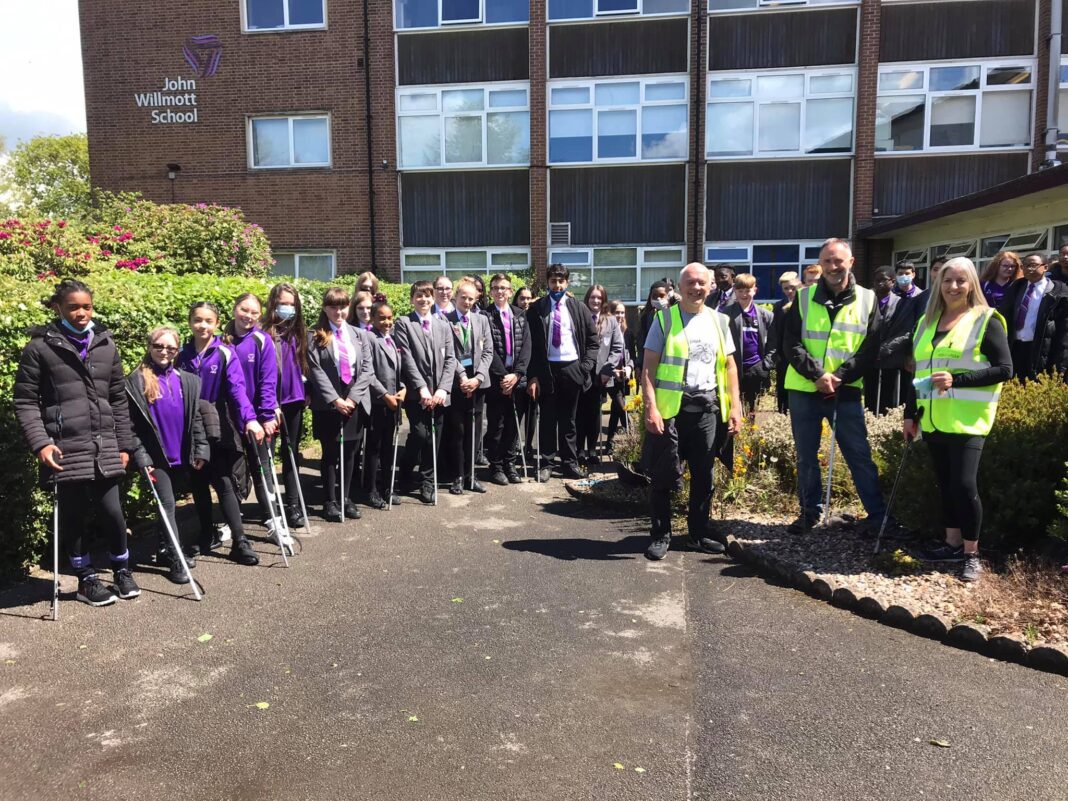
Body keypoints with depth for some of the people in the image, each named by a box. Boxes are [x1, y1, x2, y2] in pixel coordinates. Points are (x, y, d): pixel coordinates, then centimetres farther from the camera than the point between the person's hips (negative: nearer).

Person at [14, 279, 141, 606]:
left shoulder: (106, 344, 10)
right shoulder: (40, 347, -1)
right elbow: (25, 401, -1)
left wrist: (125, 443, 10)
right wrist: (40, 442, -13)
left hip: (104, 448, 2)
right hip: (64, 449, -2)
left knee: (112, 513, 1)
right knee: (73, 517, 8)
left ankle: (122, 569, 25)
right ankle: (87, 579, 25)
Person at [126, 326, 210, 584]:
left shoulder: (187, 380, 8)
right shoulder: (136, 381, -4)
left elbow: (196, 418, 8)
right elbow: (131, 424, -6)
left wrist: (201, 450, 3)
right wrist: (141, 458, -11)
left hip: (183, 456, 4)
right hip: (156, 456, -4)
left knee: (170, 502, 15)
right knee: (167, 504, -3)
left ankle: (165, 546, 30)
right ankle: (176, 558, 3)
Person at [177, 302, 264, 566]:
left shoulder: (225, 354, -7)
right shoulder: (182, 355, 4)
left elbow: (237, 388, -17)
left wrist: (250, 418, -32)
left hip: (218, 430, -4)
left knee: (225, 484, -3)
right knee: (198, 484, 11)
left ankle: (240, 542, 1)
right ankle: (207, 536, 26)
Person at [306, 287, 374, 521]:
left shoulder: (359, 335, 10)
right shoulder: (314, 337, -1)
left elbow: (367, 368, 2)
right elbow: (316, 372, -8)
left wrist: (352, 398, -9)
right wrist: (335, 400, -16)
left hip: (355, 403, 3)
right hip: (328, 404, -3)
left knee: (350, 453, 9)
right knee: (330, 454, 4)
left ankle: (346, 498, 21)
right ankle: (330, 501, 15)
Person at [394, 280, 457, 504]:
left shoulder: (443, 325, 15)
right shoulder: (403, 324, 2)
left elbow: (450, 360, 7)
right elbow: (407, 359, -7)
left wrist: (443, 388, -7)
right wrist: (422, 388, -16)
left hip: (439, 394, 4)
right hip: (416, 393, -4)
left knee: (434, 440, 5)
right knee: (420, 435, -13)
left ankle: (428, 483, 19)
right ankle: (405, 476, 12)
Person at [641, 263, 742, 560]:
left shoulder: (718, 320, 11)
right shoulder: (664, 319, -1)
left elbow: (729, 365, 12)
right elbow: (649, 367, -6)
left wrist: (735, 406, 4)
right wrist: (651, 407, -15)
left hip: (707, 407, 4)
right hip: (670, 406, -4)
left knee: (704, 475, 10)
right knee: (664, 475, 1)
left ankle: (699, 533, 24)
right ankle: (660, 535, 15)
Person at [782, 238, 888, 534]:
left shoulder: (867, 299, 2)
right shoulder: (804, 297, 2)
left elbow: (870, 347, -2)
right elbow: (791, 343, -3)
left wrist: (839, 377, -14)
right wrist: (816, 375, -15)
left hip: (846, 391, -1)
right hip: (805, 389, 1)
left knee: (859, 455, 3)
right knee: (806, 456, 10)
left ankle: (878, 514, 16)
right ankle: (811, 510, 24)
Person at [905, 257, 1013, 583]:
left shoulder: (986, 320, -3)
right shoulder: (926, 322, 14)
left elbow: (1004, 369, -8)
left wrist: (956, 379, -19)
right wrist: (910, 413, 14)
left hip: (966, 420, -5)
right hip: (933, 419, 6)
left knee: (963, 484, -9)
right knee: (945, 483, 11)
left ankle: (972, 554, 5)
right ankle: (953, 543, 23)